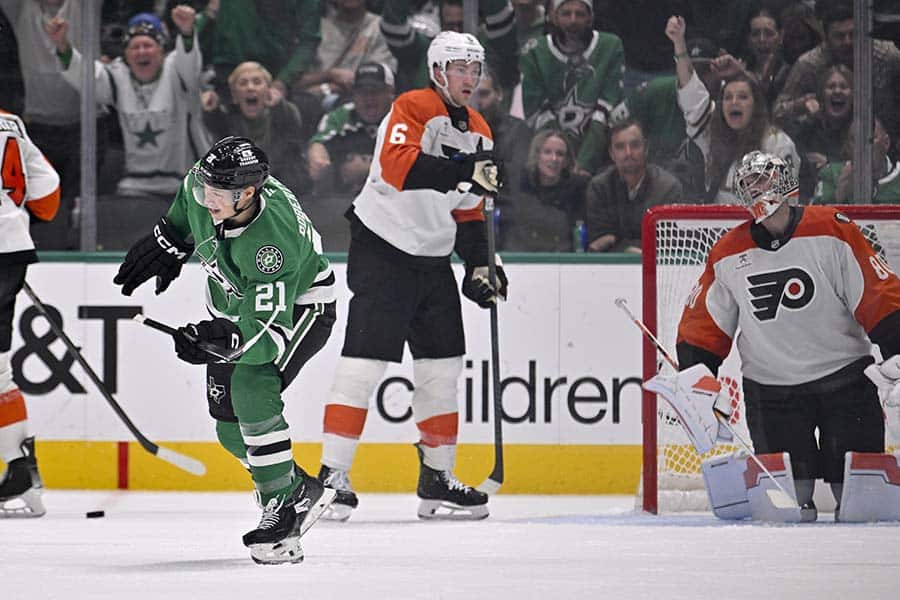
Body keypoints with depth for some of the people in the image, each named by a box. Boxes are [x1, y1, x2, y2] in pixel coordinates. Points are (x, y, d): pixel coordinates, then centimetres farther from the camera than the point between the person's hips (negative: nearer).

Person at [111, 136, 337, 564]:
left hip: (297, 307, -7)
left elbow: (268, 332, -42)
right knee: (230, 427, 3)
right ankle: (302, 492, 25)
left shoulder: (273, 242, -41)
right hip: (235, 303, 8)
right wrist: (167, 244, 11)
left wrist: (222, 342, -57)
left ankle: (286, 504, -20)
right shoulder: (204, 186, -23)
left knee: (250, 388, -31)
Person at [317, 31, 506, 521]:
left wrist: (479, 267, 9)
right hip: (382, 249, -8)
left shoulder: (478, 134, 14)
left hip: (433, 260, 8)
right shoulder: (413, 109, -12)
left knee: (443, 366, 9)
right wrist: (463, 173, -36)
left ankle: (437, 480, 19)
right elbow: (396, 165, -30)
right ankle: (332, 475, -13)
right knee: (365, 359, -13)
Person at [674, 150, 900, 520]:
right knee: (787, 477, -7)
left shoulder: (833, 232, -7)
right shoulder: (728, 255, 4)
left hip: (843, 375, -2)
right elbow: (704, 323, 11)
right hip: (771, 388, 2)